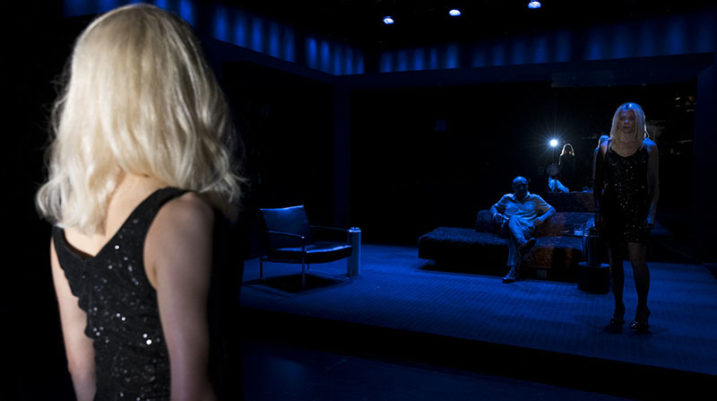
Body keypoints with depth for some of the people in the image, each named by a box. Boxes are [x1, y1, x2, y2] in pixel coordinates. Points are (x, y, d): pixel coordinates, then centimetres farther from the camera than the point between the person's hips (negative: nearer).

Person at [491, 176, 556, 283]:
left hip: (527, 228, 0)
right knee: (513, 219, -38)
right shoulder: (507, 198, 26)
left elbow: (551, 210, 21)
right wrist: (495, 214, 7)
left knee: (514, 235, -40)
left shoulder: (534, 199, 22)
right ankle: (523, 243, -68)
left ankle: (514, 269, -51)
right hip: (507, 227, 1)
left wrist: (542, 218, -1)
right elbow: (494, 207, 33)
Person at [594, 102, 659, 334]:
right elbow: (598, 183, 7)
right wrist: (598, 211, 0)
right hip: (612, 211, 2)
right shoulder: (606, 147, 5)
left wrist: (651, 213, -7)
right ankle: (618, 312, 18)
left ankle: (642, 312, 11)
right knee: (615, 262, 6)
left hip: (637, 212, -2)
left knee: (638, 262, -7)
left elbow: (654, 185, 1)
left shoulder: (649, 148, 2)